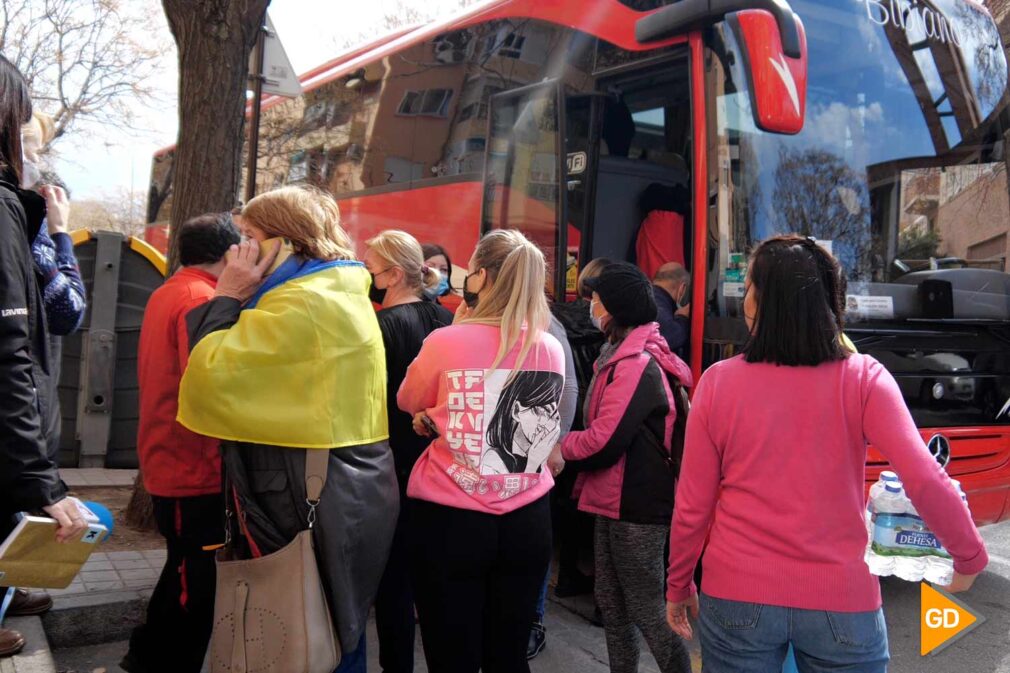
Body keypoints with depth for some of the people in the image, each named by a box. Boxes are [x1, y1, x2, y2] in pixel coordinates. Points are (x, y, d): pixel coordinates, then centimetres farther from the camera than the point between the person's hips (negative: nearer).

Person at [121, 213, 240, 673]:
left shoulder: (164, 294, 11)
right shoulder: (202, 300, -19)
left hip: (167, 460, 10)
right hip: (195, 468, -10)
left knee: (185, 570, 24)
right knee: (196, 583, 5)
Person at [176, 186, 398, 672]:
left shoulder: (303, 306, -20)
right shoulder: (341, 295, 12)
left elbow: (209, 379, -22)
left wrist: (227, 297, -11)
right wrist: (241, 300, 11)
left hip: (314, 509, -10)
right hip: (348, 498, 10)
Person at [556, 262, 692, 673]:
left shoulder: (636, 364, -20)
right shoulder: (623, 354, 12)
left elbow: (603, 442, -23)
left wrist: (561, 447, -7)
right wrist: (574, 446, -1)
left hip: (636, 506, -10)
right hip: (616, 501, 10)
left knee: (645, 610, 2)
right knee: (611, 604, 18)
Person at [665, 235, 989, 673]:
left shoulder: (718, 382, -9)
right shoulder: (863, 379, -10)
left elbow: (692, 507, -4)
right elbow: (925, 481, -17)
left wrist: (678, 587, 9)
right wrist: (969, 556, 3)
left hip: (738, 599, 0)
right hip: (840, 603, 0)